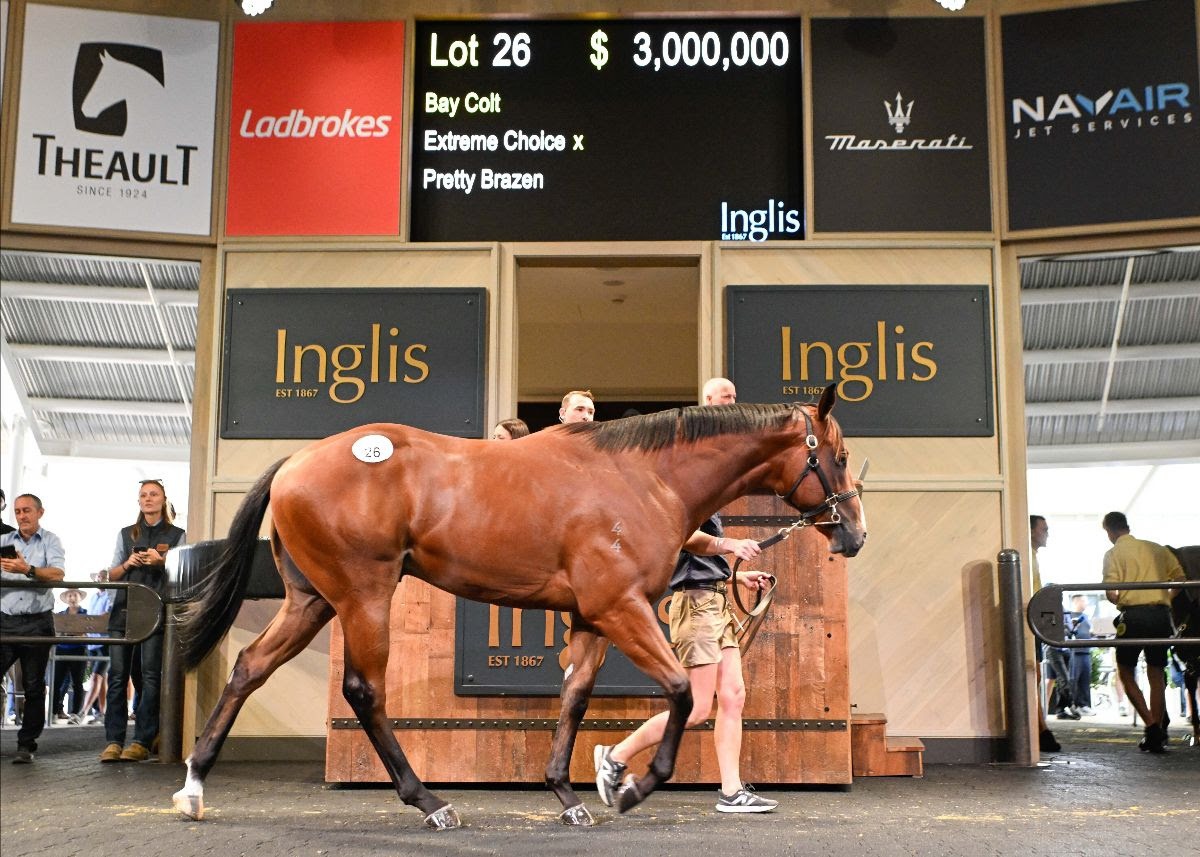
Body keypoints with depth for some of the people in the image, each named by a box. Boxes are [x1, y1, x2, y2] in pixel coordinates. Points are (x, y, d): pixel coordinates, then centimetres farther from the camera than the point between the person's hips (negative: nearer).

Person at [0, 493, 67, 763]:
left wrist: (28, 569, -25)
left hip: (37, 623, -2)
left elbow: (58, 574, -11)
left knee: (34, 687, 2)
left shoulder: (50, 541, 5)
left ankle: (26, 745, 8)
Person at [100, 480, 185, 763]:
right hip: (123, 610, 3)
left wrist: (162, 562, -12)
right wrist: (127, 564, -2)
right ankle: (113, 741, -1)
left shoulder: (176, 535, 9)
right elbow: (112, 575, 18)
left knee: (150, 676, -9)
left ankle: (141, 742, -9)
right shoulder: (126, 534, 19)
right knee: (117, 674, -3)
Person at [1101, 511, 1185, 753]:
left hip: (1133, 615, -4)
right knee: (1156, 674, 11)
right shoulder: (1155, 548, 14)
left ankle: (1151, 726, -8)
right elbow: (1180, 578, 8)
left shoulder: (1113, 553, 1)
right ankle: (1157, 736, 9)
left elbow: (1110, 592, -9)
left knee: (1126, 673, 8)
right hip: (1161, 614, 4)